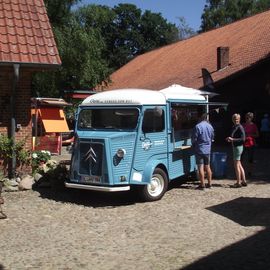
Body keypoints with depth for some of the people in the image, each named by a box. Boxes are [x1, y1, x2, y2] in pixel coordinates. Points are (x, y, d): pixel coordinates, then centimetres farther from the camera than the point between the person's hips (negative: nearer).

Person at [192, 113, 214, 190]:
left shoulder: (198, 126, -15)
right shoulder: (210, 126, 5)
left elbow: (194, 138, -11)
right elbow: (212, 138, 14)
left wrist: (193, 145, 8)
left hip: (200, 149, -6)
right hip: (208, 149, 6)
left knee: (201, 167, -3)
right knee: (207, 167, 14)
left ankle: (202, 185, -1)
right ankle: (209, 183, 20)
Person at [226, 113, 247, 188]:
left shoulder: (240, 127, -15)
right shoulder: (234, 127, 13)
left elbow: (243, 139, -20)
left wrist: (232, 139, -22)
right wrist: (229, 139, 4)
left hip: (238, 147, -10)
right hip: (235, 147, 10)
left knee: (236, 165, -4)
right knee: (239, 165, 14)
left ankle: (238, 182, 3)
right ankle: (244, 181, 20)